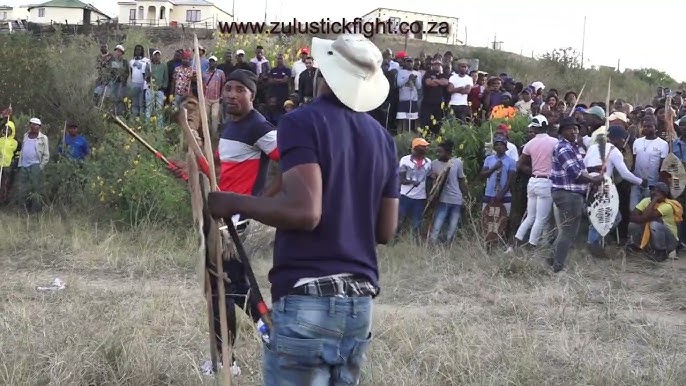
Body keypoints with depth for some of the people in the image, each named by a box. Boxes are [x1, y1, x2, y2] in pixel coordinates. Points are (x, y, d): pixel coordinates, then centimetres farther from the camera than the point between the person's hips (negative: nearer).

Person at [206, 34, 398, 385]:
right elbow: (386, 230, 14)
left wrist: (234, 203, -6)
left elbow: (304, 210, -19)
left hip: (308, 299, -7)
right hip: (360, 301, 7)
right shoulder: (382, 138, 12)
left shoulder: (303, 122, -7)